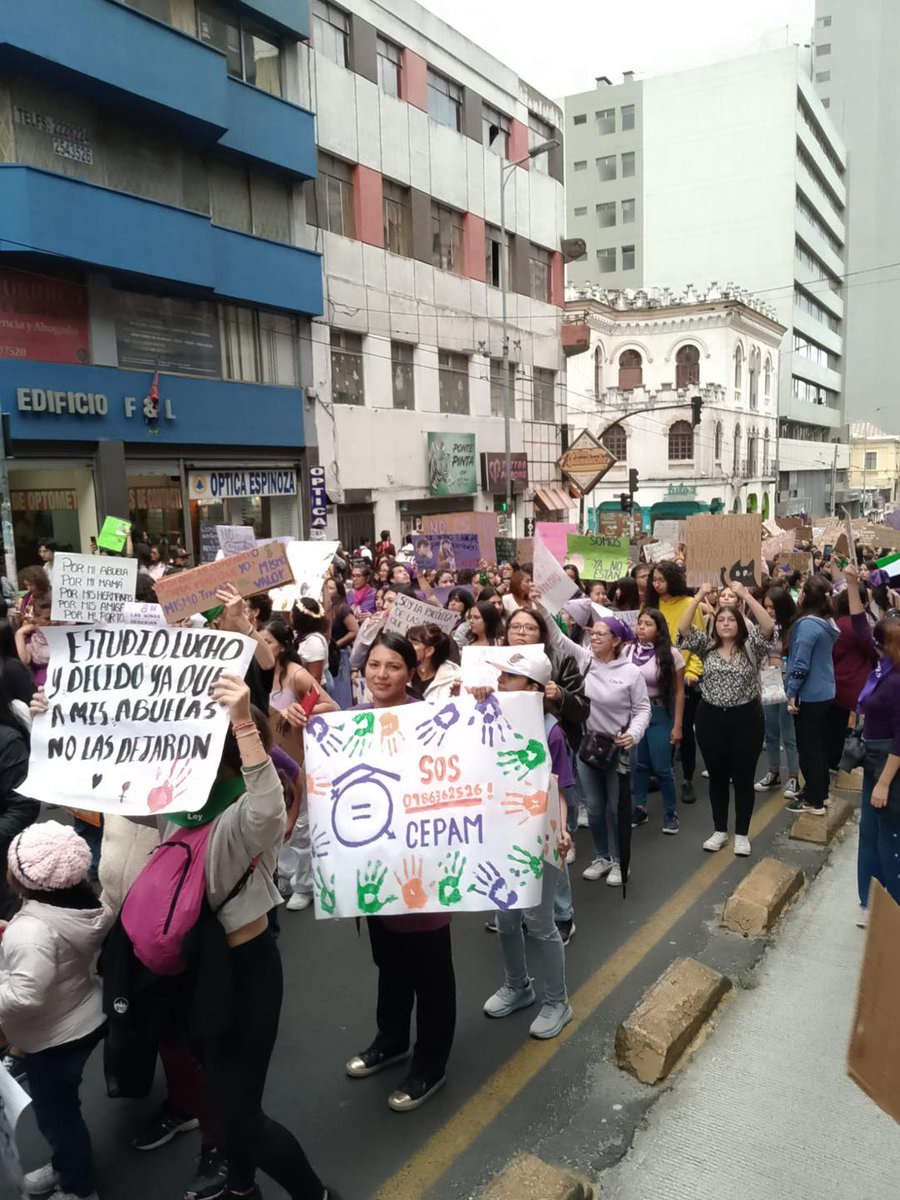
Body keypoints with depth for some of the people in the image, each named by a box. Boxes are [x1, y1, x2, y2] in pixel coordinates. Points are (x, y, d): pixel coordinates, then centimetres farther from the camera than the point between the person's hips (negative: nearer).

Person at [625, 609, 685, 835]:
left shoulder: (671, 654, -11)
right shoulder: (627, 650, -3)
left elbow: (679, 692, -6)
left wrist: (677, 725, -6)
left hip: (660, 713, -3)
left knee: (661, 766, 1)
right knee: (638, 763, 11)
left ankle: (671, 812, 19)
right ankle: (640, 809, 26)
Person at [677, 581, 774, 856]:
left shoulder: (751, 647, -1)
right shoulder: (706, 646, 5)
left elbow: (768, 627, -17)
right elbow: (683, 629, -7)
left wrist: (746, 595, -22)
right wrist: (698, 597, -14)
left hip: (746, 718, -2)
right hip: (710, 718, 2)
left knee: (743, 777, 6)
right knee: (717, 776, 12)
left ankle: (742, 834, 19)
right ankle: (720, 830, 25)